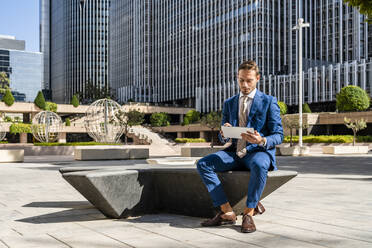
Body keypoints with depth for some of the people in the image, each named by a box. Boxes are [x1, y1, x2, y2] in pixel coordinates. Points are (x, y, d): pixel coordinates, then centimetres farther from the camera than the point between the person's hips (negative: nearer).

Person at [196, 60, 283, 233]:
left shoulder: (269, 102, 1)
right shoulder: (229, 103, 14)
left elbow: (278, 136, -4)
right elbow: (222, 139, 13)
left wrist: (262, 141, -27)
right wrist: (224, 134, -14)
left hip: (259, 151, -4)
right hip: (235, 152, 5)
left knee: (259, 165, -40)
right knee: (203, 164, -18)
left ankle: (249, 213, -22)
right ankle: (227, 212, -18)